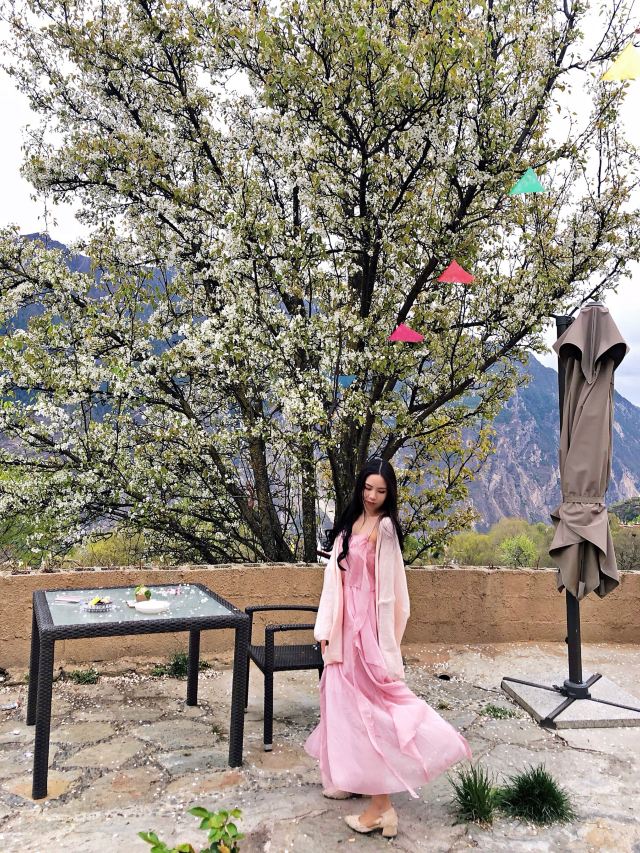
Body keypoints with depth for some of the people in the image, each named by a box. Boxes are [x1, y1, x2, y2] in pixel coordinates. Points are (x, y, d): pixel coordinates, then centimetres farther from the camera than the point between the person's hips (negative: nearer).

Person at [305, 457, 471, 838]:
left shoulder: (385, 527, -12)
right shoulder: (349, 525, 9)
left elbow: (388, 589, -14)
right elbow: (335, 578, 9)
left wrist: (384, 641, -15)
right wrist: (327, 628, 7)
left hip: (370, 623, -7)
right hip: (347, 623, 7)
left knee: (371, 701, -5)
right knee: (348, 699, 15)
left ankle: (381, 804, 2)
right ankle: (354, 778, 31)